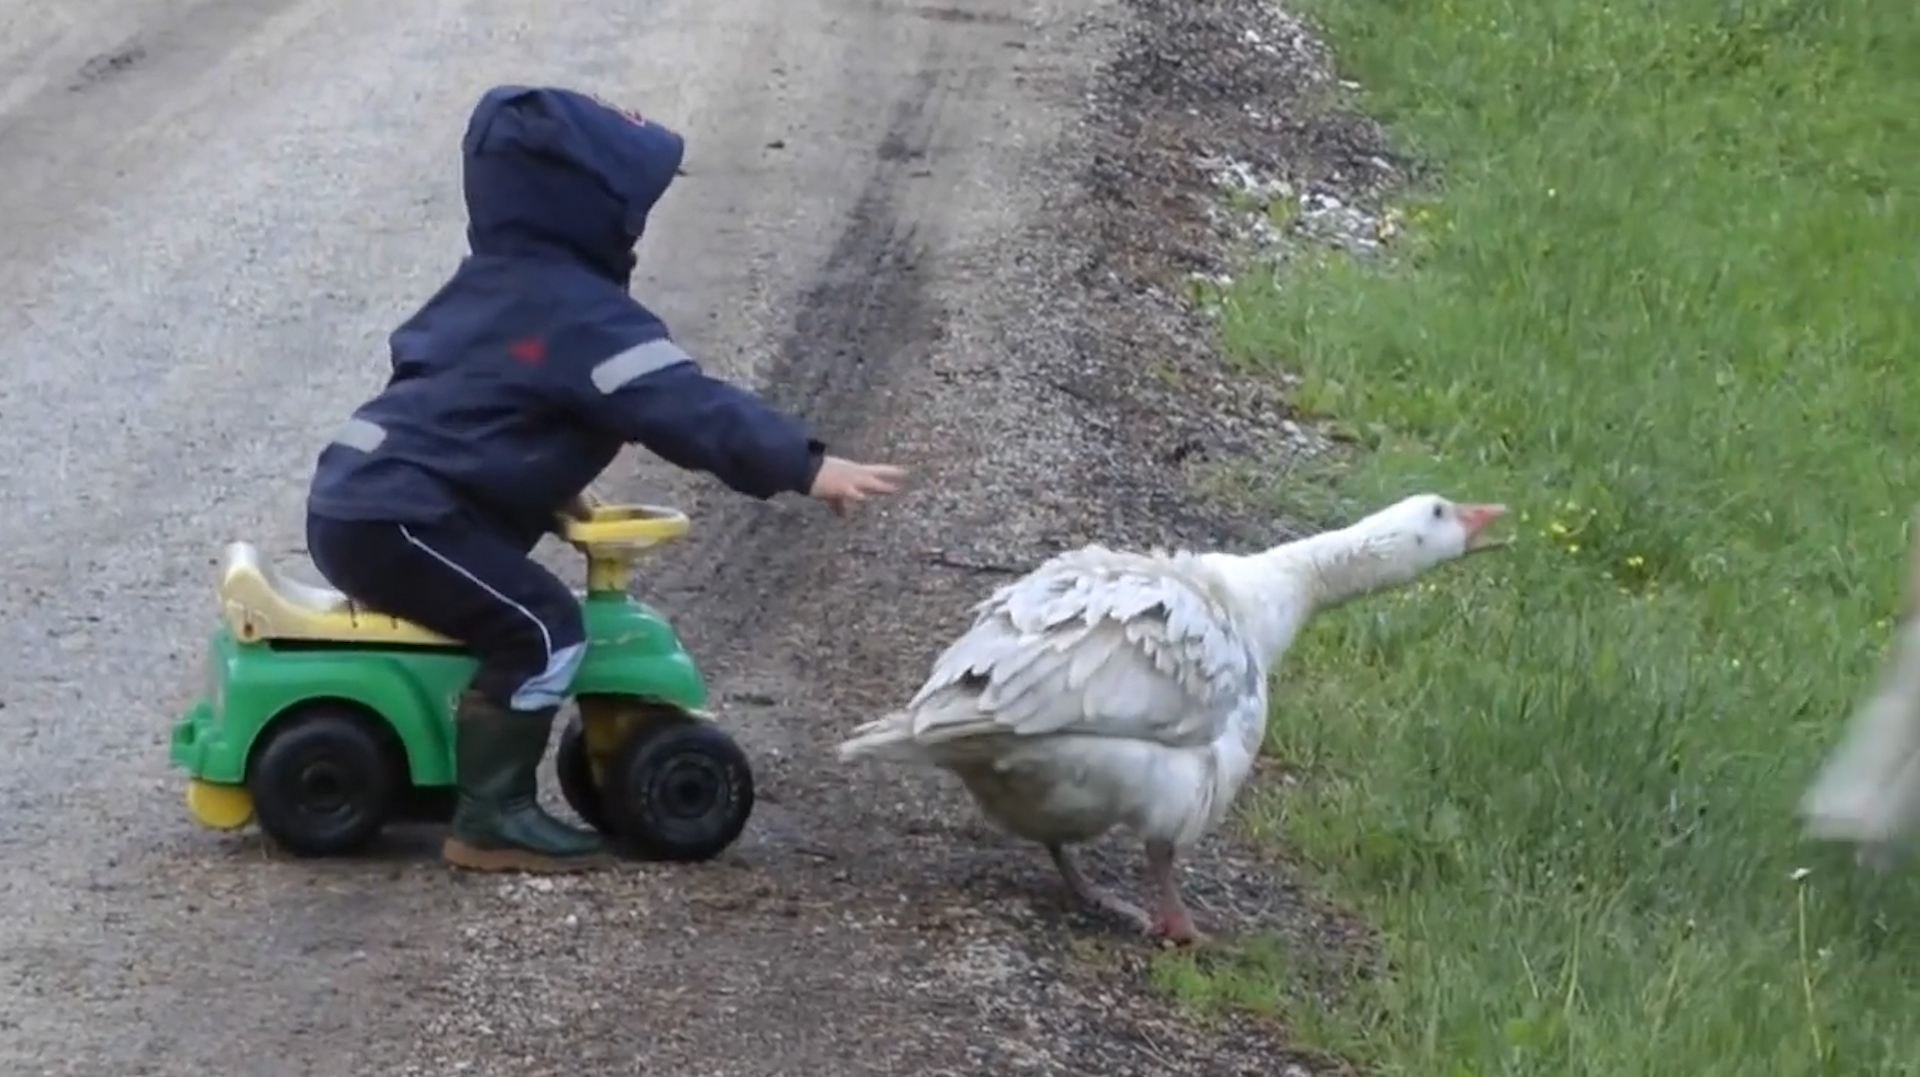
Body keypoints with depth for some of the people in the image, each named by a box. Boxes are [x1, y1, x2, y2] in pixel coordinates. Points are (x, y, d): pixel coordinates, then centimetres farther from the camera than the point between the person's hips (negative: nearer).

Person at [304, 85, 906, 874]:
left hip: (355, 497, 10)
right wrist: (806, 468, -27)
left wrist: (548, 493, 25)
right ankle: (490, 818, -10)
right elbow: (684, 406, -22)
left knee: (508, 612, 25)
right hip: (393, 516, -10)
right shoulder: (580, 314, -12)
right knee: (540, 629, -12)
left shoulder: (494, 282, 19)